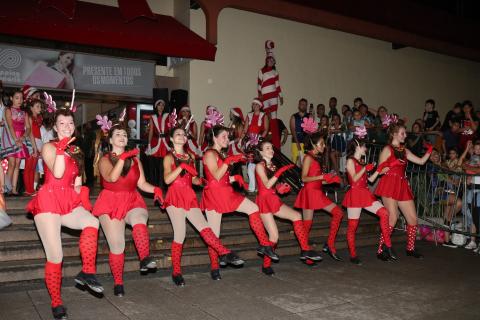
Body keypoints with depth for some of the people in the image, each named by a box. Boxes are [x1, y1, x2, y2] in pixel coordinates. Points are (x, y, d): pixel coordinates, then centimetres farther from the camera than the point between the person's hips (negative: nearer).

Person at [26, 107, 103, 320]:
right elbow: (57, 173, -19)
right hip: (49, 201, -5)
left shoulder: (76, 151, 17)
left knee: (92, 222, -28)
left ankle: (87, 272, -18)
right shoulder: (49, 147, -1)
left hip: (69, 202, 5)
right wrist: (61, 146, -19)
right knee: (55, 257, -8)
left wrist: (81, 195, 5)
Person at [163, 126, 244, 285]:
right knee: (180, 235, -7)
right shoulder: (169, 157, 0)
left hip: (190, 197, 5)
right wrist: (182, 166, -20)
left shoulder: (191, 156, 18)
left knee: (204, 228, -9)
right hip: (175, 197, -5)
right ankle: (176, 272, 4)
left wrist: (200, 180, 0)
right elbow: (167, 179, -15)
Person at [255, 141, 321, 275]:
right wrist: (280, 171, -21)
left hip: (274, 200, 7)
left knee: (297, 216, -12)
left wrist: (281, 187, 0)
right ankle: (266, 265, 7)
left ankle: (305, 250, -9)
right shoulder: (259, 166, -7)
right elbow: (267, 185, -18)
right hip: (264, 201, -7)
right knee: (274, 236, -9)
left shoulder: (272, 165, 15)